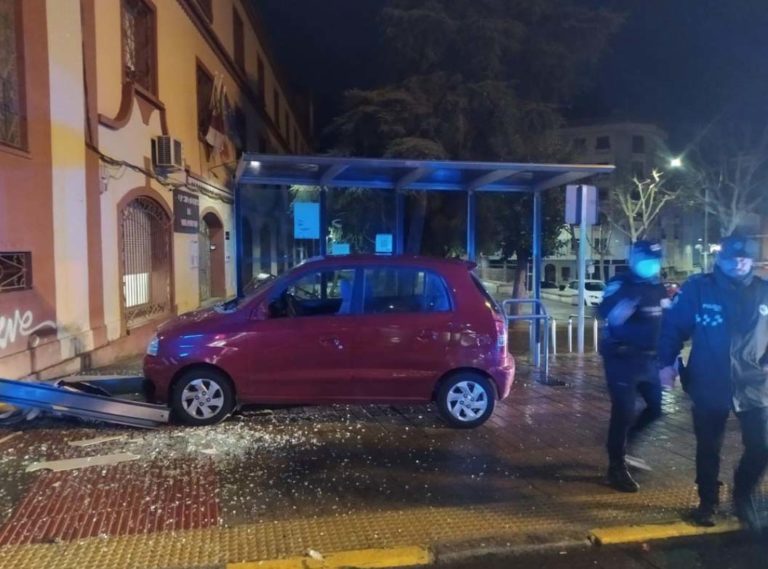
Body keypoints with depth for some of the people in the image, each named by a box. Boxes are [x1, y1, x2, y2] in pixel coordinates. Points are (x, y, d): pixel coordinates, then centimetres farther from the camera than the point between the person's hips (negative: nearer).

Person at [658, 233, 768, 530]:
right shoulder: (697, 288, -5)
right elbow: (673, 326, -4)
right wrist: (666, 363, -10)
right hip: (708, 386, -2)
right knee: (708, 448, 12)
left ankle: (743, 497, 31)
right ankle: (707, 502, 32)